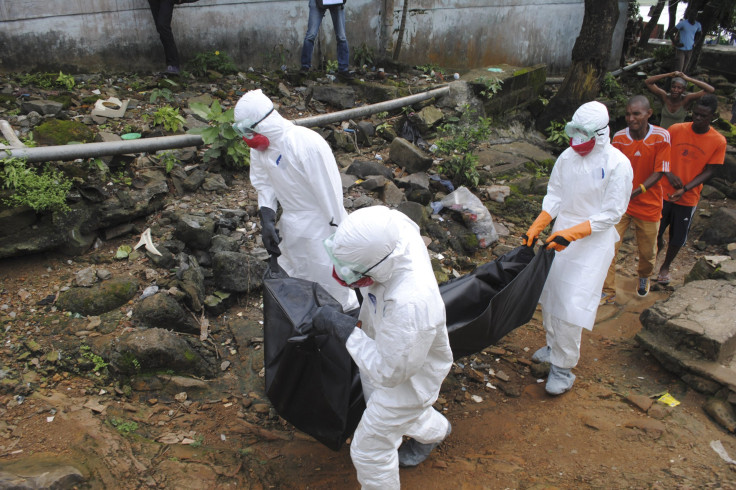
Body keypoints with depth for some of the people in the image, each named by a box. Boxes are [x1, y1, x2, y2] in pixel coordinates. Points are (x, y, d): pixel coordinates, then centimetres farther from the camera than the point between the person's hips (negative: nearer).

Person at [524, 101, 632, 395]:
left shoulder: (618, 165, -15)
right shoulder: (567, 157, 2)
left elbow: (611, 214, -14)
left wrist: (570, 234, -22)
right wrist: (535, 228, -2)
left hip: (593, 243, -6)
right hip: (560, 238, 6)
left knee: (571, 307, -7)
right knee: (549, 294, 13)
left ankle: (563, 369, 6)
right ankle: (553, 346, 35)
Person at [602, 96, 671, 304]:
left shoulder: (661, 137, -13)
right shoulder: (619, 137, -8)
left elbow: (658, 172, -14)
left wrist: (636, 191, -28)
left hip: (648, 204, -1)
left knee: (647, 251, 14)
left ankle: (643, 277, 47)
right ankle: (608, 292, 8)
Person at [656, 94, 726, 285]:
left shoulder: (718, 141, -9)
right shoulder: (676, 130, -8)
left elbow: (708, 171, -7)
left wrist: (685, 189, -20)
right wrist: (670, 176, -18)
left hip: (688, 198, 0)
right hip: (664, 192, 0)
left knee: (677, 239, 12)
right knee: (656, 232, 8)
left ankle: (665, 266, 37)